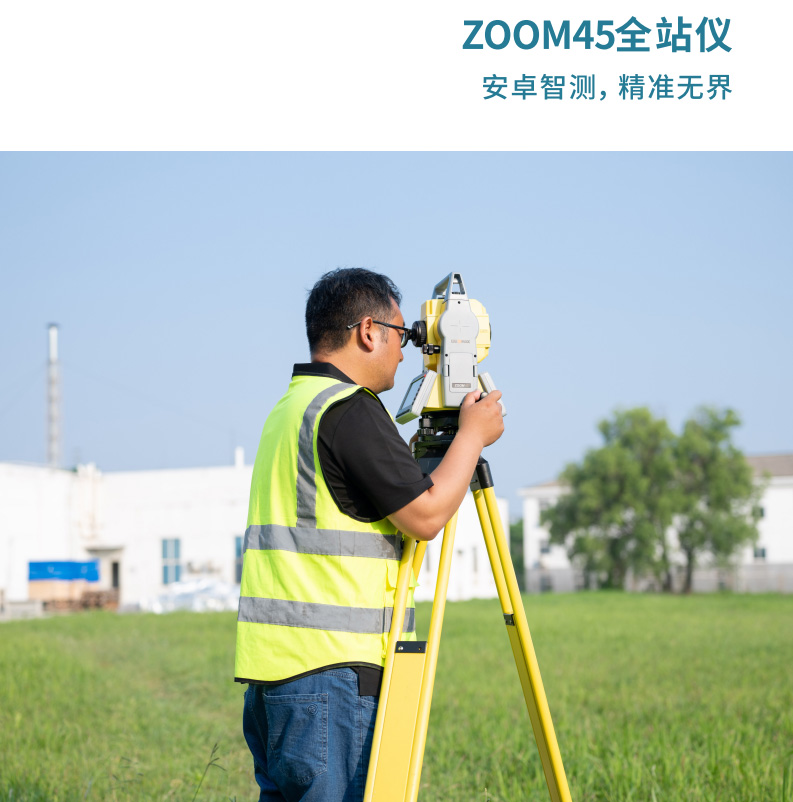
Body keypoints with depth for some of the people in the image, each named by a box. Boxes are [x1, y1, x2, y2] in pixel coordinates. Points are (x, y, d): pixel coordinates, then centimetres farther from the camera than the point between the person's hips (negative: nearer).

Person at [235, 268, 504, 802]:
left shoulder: (290, 407, 17)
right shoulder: (348, 410, -13)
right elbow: (425, 515, -13)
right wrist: (472, 434, -1)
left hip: (272, 661, 10)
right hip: (328, 665, -10)